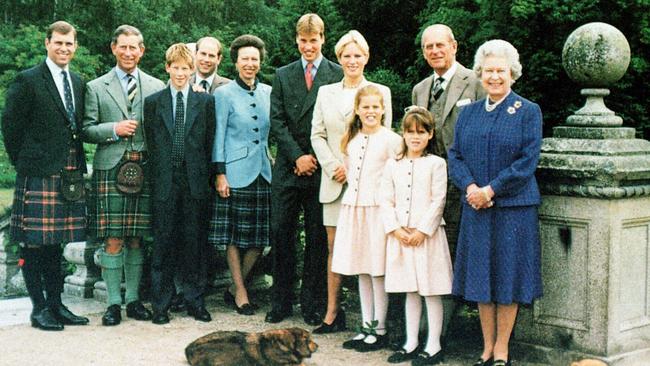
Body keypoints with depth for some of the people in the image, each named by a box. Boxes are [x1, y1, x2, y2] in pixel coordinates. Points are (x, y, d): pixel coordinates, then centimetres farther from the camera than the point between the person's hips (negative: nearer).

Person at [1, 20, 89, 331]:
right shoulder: (27, 81, -4)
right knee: (33, 244, -1)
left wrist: (78, 166, 11)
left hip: (69, 175, 6)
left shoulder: (78, 84, 14)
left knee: (55, 243, 12)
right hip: (37, 176, -6)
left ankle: (55, 304, 20)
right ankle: (39, 308, 7)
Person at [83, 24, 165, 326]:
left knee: (137, 239, 8)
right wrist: (114, 129, -12)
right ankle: (113, 303, 6)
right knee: (113, 240, -2)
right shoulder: (96, 88, 7)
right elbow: (87, 130, 4)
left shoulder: (156, 87, 10)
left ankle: (133, 299, 17)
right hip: (111, 170, -2)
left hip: (145, 169, 2)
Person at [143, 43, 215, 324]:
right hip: (164, 183, 0)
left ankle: (194, 301, 15)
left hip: (195, 182, 0)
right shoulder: (153, 102, 8)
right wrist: (155, 179, 2)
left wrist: (206, 177, 0)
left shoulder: (206, 102, 8)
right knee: (163, 243, 2)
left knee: (195, 241, 5)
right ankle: (161, 304, 10)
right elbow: (150, 145, 7)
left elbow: (210, 143, 7)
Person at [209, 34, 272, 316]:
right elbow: (218, 136, -3)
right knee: (234, 236, 1)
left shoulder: (268, 93, 11)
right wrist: (220, 174, -8)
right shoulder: (224, 94, -1)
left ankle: (236, 287, 21)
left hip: (263, 172, 4)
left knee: (260, 236, 5)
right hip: (235, 173, -4)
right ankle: (241, 293, 13)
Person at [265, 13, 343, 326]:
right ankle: (280, 302, 15)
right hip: (288, 168, 2)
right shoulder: (283, 75, 11)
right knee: (281, 234, 4)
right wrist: (297, 157, -7)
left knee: (317, 237, 4)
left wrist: (316, 158, -8)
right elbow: (276, 122, 4)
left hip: (321, 169, -2)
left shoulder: (338, 75, 2)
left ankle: (313, 305, 13)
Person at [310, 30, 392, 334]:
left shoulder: (380, 92, 4)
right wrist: (333, 167, -5)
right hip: (334, 180, 3)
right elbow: (317, 134, 9)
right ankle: (332, 313, 10)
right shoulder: (326, 92, 13)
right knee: (334, 248, 5)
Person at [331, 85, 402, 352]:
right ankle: (366, 327, 19)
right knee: (361, 271, 10)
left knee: (377, 271, -2)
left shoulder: (391, 139, -6)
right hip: (353, 207, 6)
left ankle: (379, 330, 7)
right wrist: (354, 191, 12)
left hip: (378, 209, -6)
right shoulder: (350, 139, 11)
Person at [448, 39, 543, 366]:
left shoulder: (528, 111, -1)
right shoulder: (468, 113, 11)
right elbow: (455, 155, 6)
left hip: (513, 207, -3)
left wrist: (490, 190, -15)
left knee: (508, 276, 2)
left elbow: (527, 161, -9)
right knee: (480, 275, 7)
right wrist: (470, 186, -12)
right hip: (475, 208, 4)